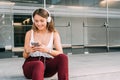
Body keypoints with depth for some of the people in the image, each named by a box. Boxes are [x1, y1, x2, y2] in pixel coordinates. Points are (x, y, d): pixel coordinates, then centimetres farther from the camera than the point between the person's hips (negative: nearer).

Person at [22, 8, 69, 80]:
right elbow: (25, 56, 7)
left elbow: (60, 54, -7)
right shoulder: (29, 33, 5)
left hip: (48, 64, 1)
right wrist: (28, 51, -17)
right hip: (31, 64, -1)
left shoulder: (54, 34, 6)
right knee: (39, 64, -39)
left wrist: (47, 50, -26)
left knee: (63, 57, -30)